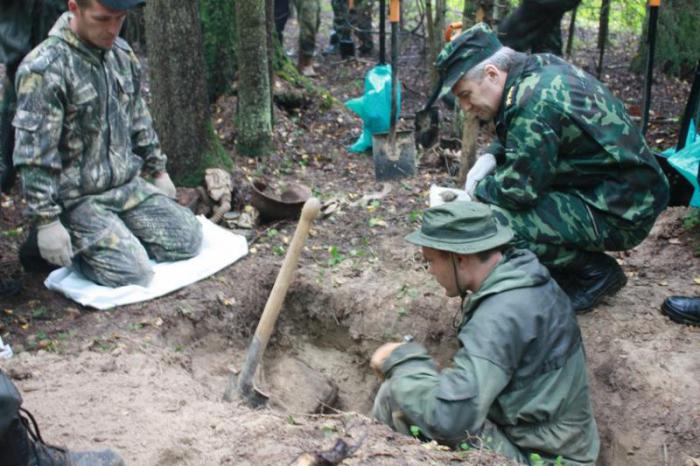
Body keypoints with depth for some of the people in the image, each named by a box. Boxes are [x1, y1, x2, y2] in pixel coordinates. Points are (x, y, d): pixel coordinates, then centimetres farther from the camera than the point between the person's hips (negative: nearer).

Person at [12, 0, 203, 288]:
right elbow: (33, 155, -20)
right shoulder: (44, 69, -20)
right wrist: (46, 222, -20)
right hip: (78, 197, -7)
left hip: (129, 185, 7)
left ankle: (114, 237, 17)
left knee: (188, 239, 2)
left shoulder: (121, 53, 4)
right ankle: (77, 242, 7)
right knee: (133, 273, -17)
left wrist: (157, 170, 19)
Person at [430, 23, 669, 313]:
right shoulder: (535, 68, 2)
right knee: (493, 190, 9)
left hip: (622, 212, -10)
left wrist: (475, 191, -5)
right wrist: (490, 158, 0)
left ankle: (597, 272, -1)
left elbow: (518, 190, -23)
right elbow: (514, 138, 19)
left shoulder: (534, 103, -26)